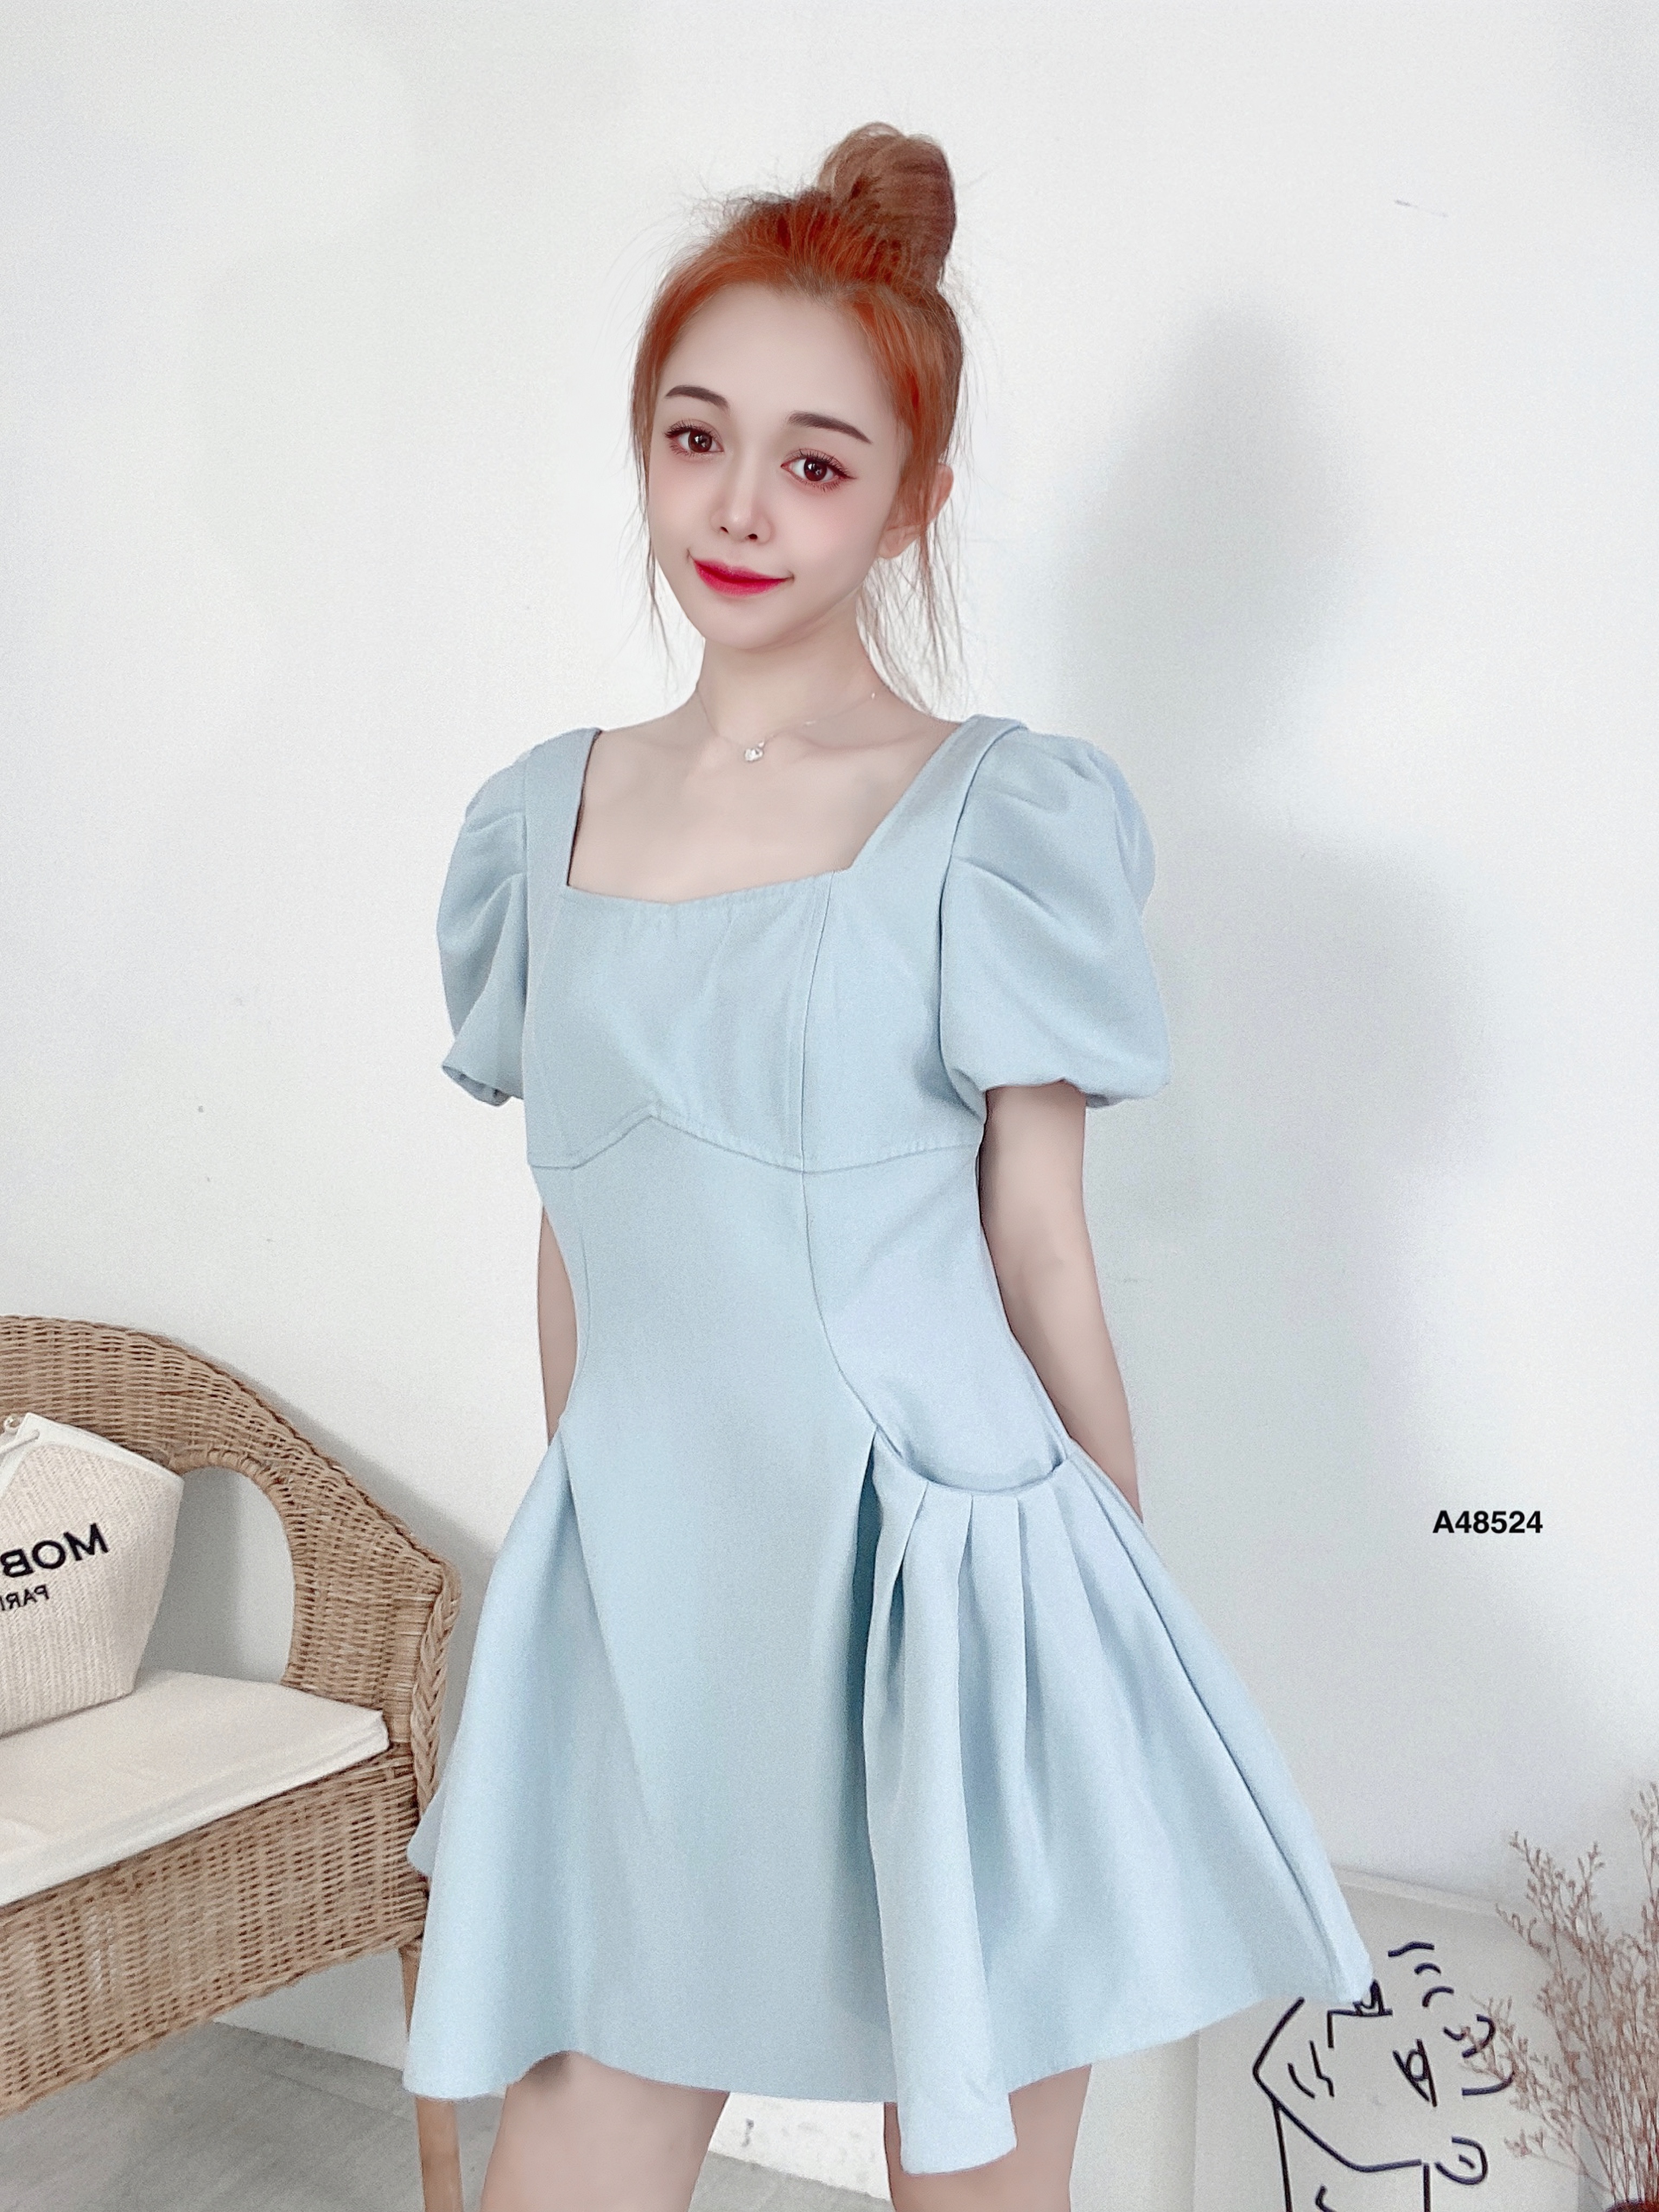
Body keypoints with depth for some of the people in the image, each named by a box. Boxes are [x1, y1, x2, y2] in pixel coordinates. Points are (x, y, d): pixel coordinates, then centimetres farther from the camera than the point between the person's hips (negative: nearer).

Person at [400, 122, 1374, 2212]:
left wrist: (1115, 1624, 3)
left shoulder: (1002, 816, -6)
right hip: (639, 1597, 4)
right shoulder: (542, 819, 7)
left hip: (941, 1594, -3)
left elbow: (1041, 1258, -3)